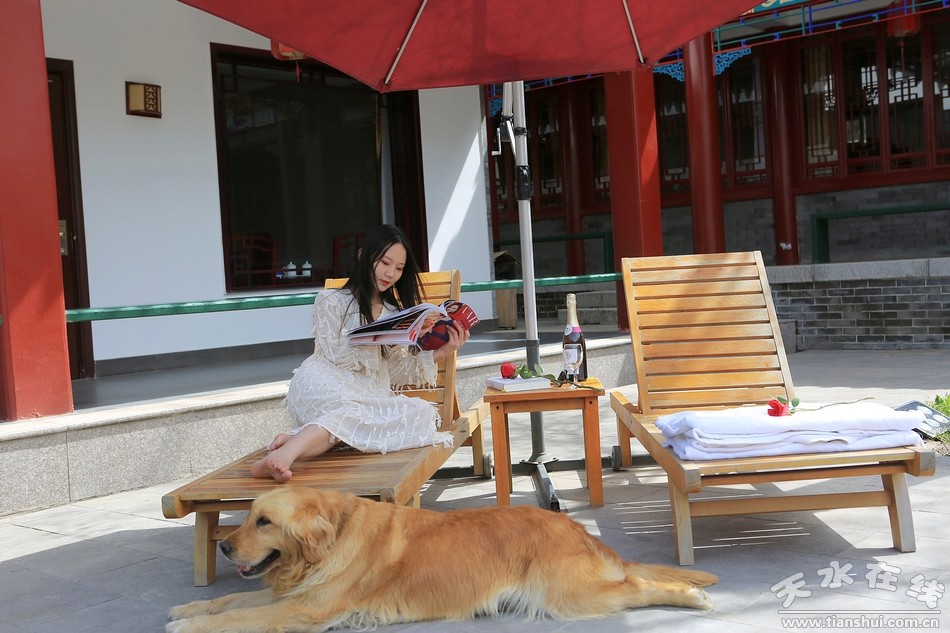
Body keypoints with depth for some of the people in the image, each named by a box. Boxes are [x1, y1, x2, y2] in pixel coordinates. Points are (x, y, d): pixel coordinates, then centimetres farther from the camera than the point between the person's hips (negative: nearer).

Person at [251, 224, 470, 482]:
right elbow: (335, 356, -1)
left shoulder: (394, 313, 26)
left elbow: (395, 374, 17)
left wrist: (437, 354, 3)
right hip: (324, 387, -4)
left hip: (370, 396, 4)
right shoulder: (331, 300, 12)